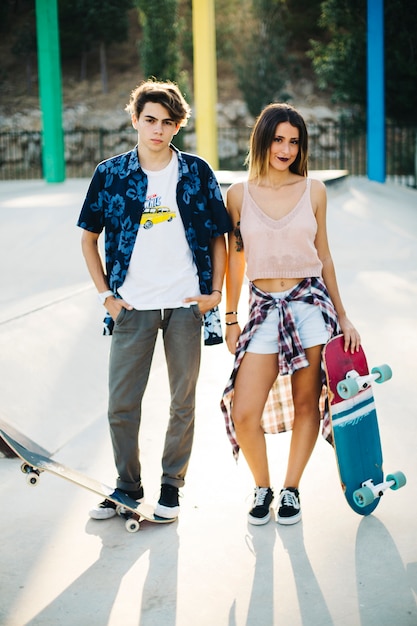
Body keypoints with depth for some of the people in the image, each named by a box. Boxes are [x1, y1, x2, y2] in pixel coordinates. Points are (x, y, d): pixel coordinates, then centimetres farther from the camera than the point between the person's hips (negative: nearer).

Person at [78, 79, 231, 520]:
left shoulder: (197, 173, 2)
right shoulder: (110, 174, 2)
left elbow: (218, 236, 8)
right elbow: (88, 238, 9)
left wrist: (214, 291, 0)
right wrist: (105, 294, 2)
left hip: (185, 304, 0)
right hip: (132, 307, 0)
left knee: (183, 402, 8)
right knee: (121, 403, 4)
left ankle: (171, 484, 23)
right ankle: (128, 485, 22)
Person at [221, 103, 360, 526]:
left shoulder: (313, 191, 4)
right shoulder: (239, 194, 3)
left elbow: (323, 257, 10)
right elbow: (234, 260, 9)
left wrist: (342, 316, 11)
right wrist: (230, 319, 9)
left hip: (310, 302, 0)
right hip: (264, 308, 0)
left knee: (306, 404, 4)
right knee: (244, 412, -7)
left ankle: (291, 490, 21)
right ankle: (262, 488, 17)